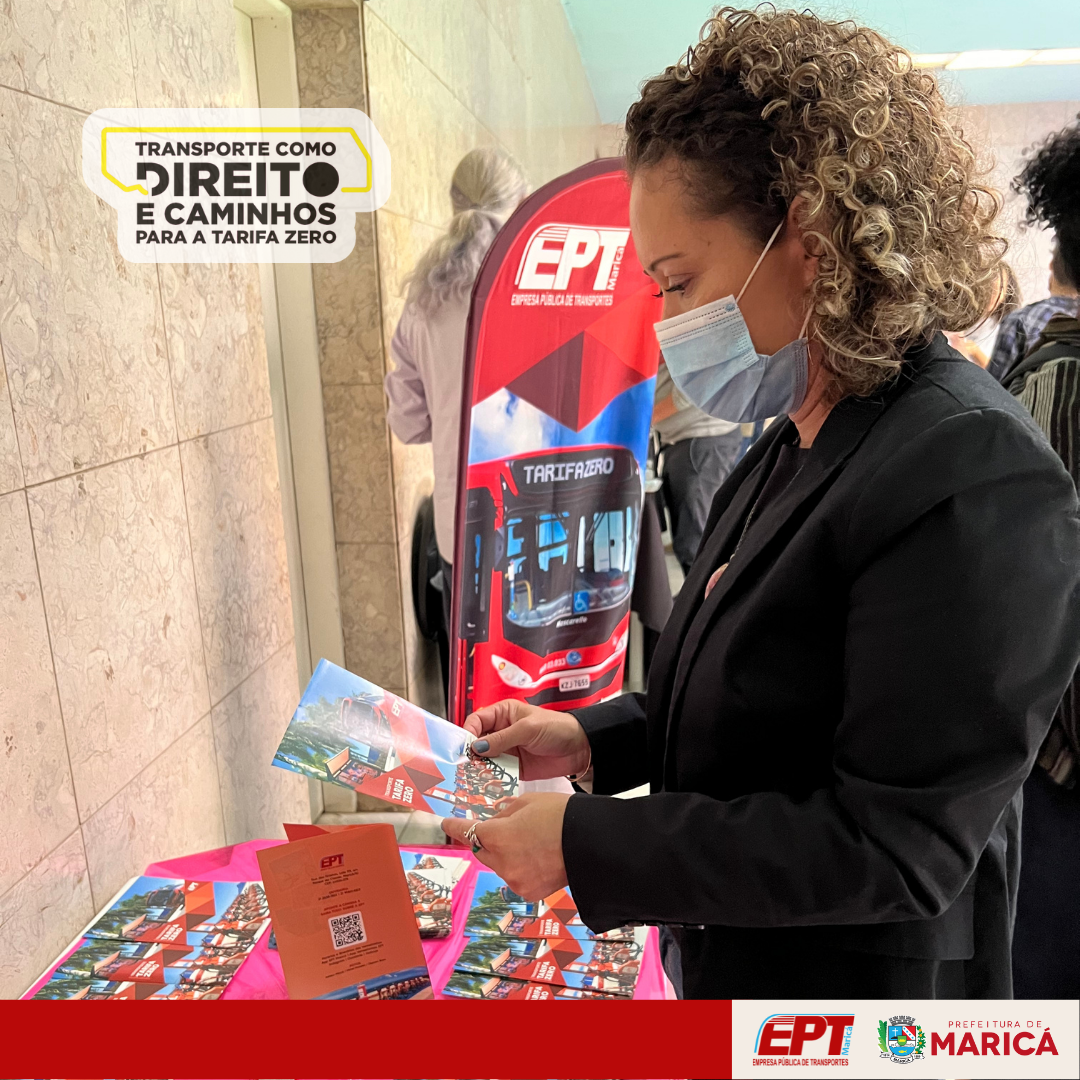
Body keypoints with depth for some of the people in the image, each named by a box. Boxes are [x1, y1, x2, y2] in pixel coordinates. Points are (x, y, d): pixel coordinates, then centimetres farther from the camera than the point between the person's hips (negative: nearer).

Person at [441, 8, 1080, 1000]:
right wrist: (594, 740, -2)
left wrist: (584, 844, -23)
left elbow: (891, 846, -26)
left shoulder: (971, 474, -27)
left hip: (863, 987, -7)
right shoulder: (794, 447, 1)